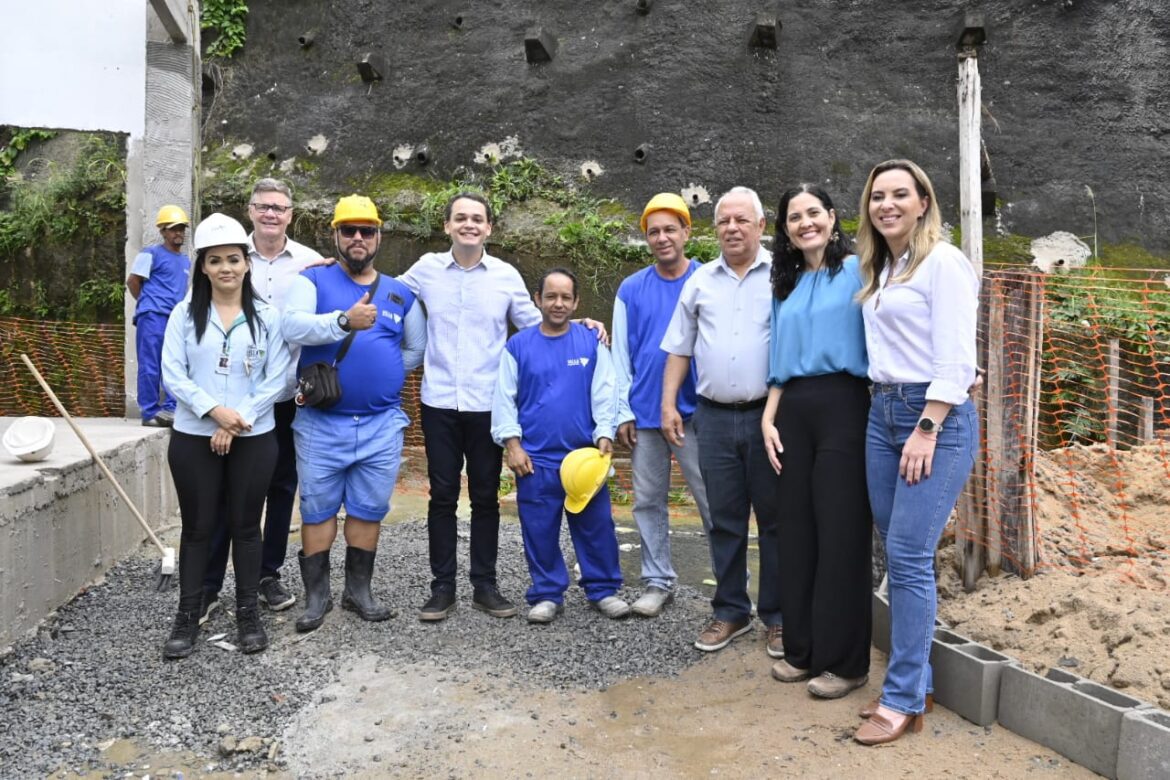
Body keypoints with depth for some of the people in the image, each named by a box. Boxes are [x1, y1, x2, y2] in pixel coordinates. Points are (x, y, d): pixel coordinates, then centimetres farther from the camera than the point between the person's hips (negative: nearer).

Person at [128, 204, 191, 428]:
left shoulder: (186, 261, 19)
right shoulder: (151, 254, -2)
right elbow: (132, 282, -1)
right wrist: (148, 304, 5)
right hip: (153, 317, -7)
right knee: (150, 367, -3)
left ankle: (170, 409, 10)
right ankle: (150, 412, 2)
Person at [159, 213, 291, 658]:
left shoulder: (267, 316, -1)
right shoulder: (185, 314, 2)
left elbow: (276, 379, -5)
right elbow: (172, 375, -4)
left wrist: (238, 422, -13)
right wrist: (215, 411, -17)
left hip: (254, 439, 0)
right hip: (193, 438, 1)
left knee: (245, 525, 8)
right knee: (197, 526, 8)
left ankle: (248, 613, 20)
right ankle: (187, 617, 19)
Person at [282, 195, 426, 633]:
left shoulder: (400, 293, 10)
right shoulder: (313, 280, 0)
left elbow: (417, 349, 21)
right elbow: (292, 326, -20)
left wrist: (381, 372, 8)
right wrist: (345, 321, -35)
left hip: (383, 424, 3)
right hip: (320, 423, -2)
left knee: (368, 510, 10)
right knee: (318, 510, 6)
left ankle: (359, 591, 25)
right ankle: (316, 596, 20)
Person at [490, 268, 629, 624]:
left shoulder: (591, 342, 2)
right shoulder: (518, 345, 1)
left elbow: (604, 394, 1)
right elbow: (504, 399, 2)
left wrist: (604, 436, -8)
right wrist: (512, 444, -5)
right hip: (535, 458, 0)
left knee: (596, 525, 7)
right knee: (539, 530, 7)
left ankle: (603, 590, 22)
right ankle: (547, 594, 22)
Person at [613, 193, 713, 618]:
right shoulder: (631, 288, 6)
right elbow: (621, 355, 7)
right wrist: (622, 411, 2)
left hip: (695, 410, -3)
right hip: (644, 414, 3)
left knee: (712, 500, 1)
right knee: (648, 502, 10)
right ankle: (658, 582, 23)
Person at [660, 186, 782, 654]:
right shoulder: (700, 281, 11)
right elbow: (679, 348, 14)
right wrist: (668, 404, 7)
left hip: (768, 414, -3)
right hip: (714, 417, 3)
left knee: (775, 518, 6)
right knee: (725, 520, 10)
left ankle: (778, 615, 19)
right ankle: (730, 612, 24)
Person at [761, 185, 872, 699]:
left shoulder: (857, 270, 1)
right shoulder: (786, 286, 18)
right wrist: (769, 418, 8)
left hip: (842, 406, -5)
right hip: (793, 411, 6)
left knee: (841, 533, -1)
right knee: (796, 532, 8)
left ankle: (845, 661, 12)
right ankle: (802, 650, 21)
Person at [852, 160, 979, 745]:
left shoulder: (943, 262, -8)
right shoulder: (878, 270, 16)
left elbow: (956, 361, -14)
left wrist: (926, 431, -18)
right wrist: (888, 411, 8)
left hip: (937, 416, -7)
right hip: (882, 412, 8)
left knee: (909, 555, -8)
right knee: (897, 554, 8)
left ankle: (905, 701, 2)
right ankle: (912, 680, 19)